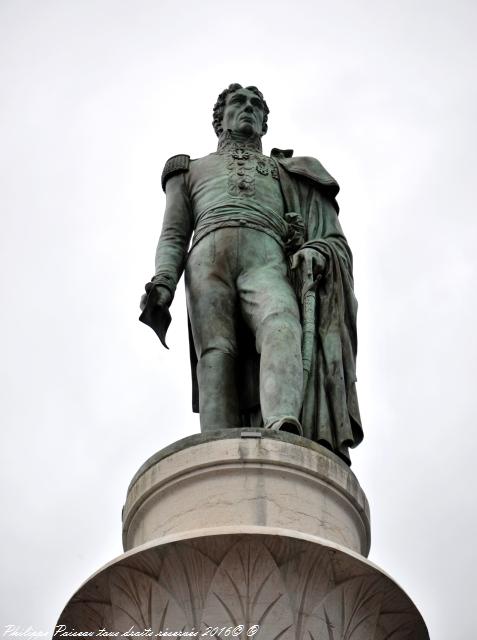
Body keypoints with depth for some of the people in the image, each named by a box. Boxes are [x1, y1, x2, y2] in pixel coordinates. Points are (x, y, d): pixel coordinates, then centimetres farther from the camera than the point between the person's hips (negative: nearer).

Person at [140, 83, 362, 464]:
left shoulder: (284, 172, 36)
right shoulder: (192, 170, 35)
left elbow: (324, 232, 22)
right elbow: (173, 236, 21)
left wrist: (316, 251, -4)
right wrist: (163, 282, -1)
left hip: (266, 261, -1)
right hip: (208, 259, 1)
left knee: (281, 323, -34)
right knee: (216, 350, -25)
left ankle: (284, 430, -61)